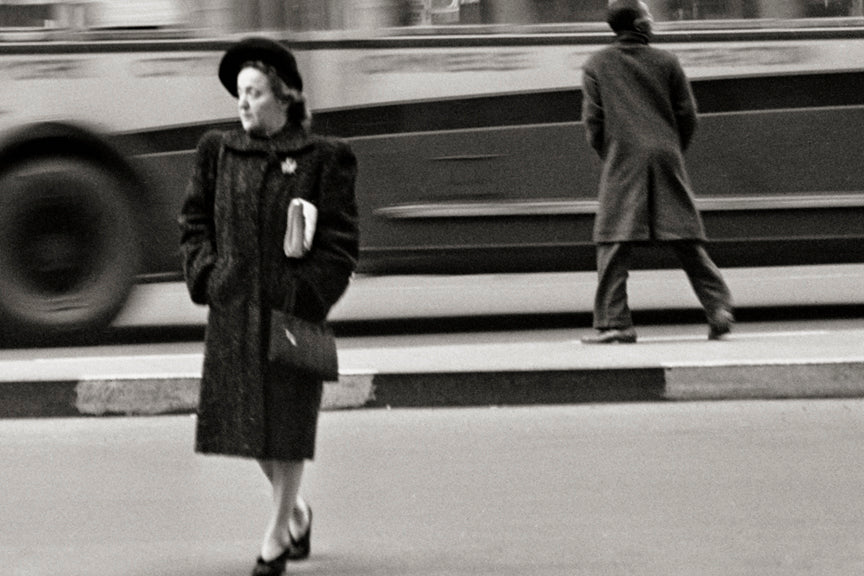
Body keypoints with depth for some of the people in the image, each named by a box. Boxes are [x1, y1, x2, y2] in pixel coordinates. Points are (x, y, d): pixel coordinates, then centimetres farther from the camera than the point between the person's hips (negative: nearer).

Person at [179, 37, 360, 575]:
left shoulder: (324, 159, -4)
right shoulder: (219, 152, 7)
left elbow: (340, 240, -4)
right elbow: (195, 220, 12)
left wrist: (307, 291, -12)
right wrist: (206, 273, -2)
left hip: (292, 304, -4)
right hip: (233, 306, 4)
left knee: (288, 419, 0)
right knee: (247, 416, 8)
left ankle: (278, 531, 11)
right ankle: (297, 509, 30)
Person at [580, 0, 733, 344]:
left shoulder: (596, 65, 4)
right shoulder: (666, 62, 6)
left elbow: (593, 119, 3)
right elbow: (687, 115, 7)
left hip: (622, 161, -1)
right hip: (666, 157, 2)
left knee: (614, 242, -1)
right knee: (686, 240, 6)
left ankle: (613, 321, -7)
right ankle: (718, 308, 1)